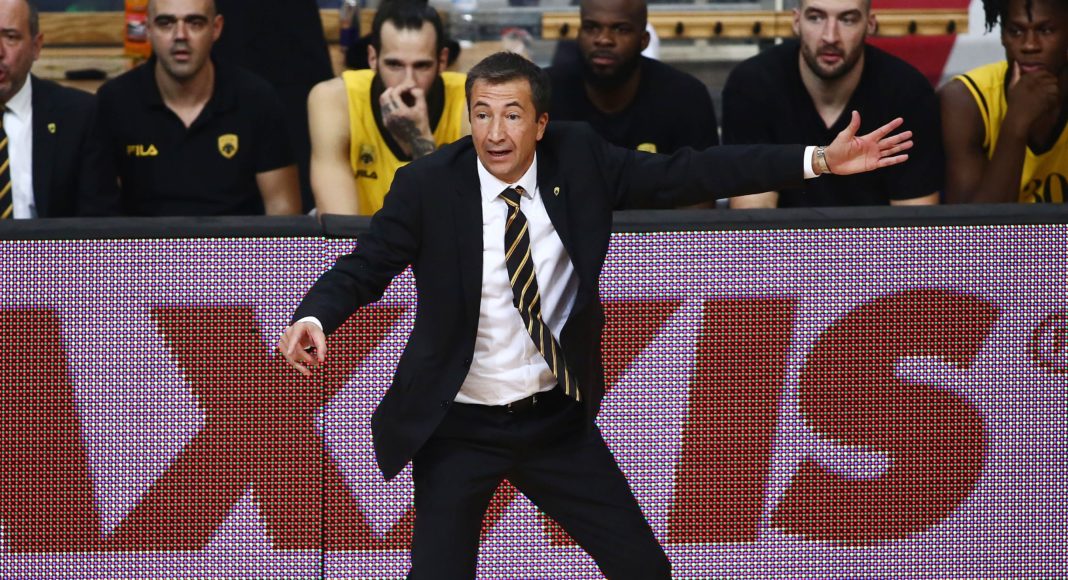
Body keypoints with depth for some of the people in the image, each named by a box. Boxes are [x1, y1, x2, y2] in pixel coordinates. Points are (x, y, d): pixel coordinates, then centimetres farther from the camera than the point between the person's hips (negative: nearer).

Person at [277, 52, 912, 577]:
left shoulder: (579, 156, -5)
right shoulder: (427, 186, -12)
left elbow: (682, 176, -5)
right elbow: (365, 268, -7)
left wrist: (819, 160, -10)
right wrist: (314, 318, -30)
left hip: (558, 420, 3)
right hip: (460, 432, -3)